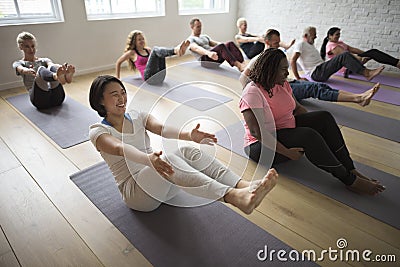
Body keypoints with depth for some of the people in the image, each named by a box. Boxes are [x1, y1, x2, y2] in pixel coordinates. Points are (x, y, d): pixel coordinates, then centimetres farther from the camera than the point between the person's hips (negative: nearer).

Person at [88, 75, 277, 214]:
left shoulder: (138, 116, 11)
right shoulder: (98, 131, -2)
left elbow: (161, 129, -11)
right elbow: (120, 148, -26)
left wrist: (188, 135, -32)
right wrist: (148, 158, -47)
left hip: (164, 185, 5)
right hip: (135, 191, -4)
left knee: (186, 152, -28)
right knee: (169, 159, -36)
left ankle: (245, 187, -43)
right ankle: (235, 197, -54)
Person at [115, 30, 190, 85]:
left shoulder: (148, 50, 24)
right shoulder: (132, 53, 11)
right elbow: (118, 62, 18)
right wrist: (118, 79, 19)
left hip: (160, 76, 6)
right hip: (148, 76, -5)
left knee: (160, 51, -11)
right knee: (155, 49, -20)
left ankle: (177, 50, -41)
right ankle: (175, 50, -50)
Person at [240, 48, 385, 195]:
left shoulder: (282, 84, 6)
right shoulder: (252, 92, -21)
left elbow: (297, 108, 14)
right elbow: (256, 131, -28)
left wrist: (317, 123, -2)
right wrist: (286, 151, -28)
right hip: (262, 145, -8)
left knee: (324, 117, -9)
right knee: (308, 136, -30)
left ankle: (350, 169, -11)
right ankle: (349, 180, -16)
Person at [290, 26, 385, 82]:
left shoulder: (310, 45, 26)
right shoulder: (300, 45, -6)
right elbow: (292, 61, -18)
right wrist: (298, 78, -22)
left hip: (322, 70, 9)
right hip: (316, 73, -9)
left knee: (346, 54, -6)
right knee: (343, 56, -22)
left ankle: (366, 71, -15)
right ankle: (366, 73, -25)